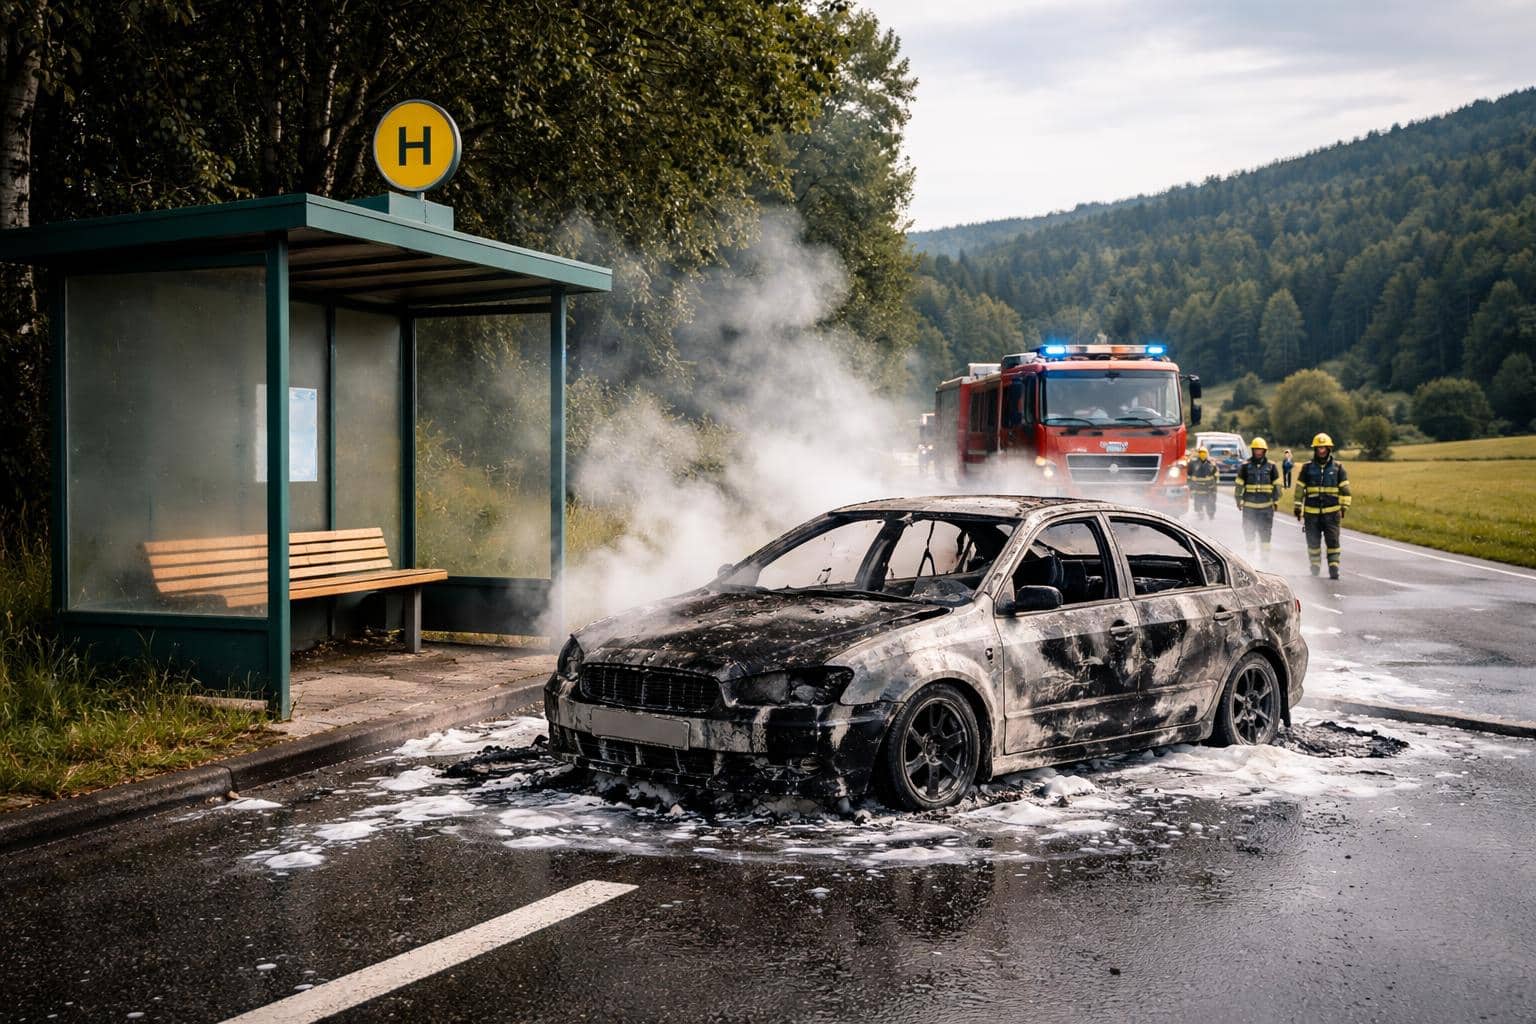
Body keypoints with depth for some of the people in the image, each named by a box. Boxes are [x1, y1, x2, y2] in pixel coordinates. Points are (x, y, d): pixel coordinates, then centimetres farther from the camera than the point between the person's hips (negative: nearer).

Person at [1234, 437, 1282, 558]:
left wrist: (1276, 501, 7)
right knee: (1249, 531, 4)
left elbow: (1277, 485, 9)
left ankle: (1265, 555, 8)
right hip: (1249, 505, 0)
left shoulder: (1271, 466, 4)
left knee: (1265, 532, 1)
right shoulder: (1245, 466, 2)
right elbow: (1239, 484, 7)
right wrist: (1239, 500, 5)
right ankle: (1249, 555, 14)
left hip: (1266, 505, 0)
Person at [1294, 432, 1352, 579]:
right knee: (1313, 542, 5)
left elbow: (1345, 489, 8)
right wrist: (1298, 509, 6)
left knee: (1332, 542, -6)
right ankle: (1315, 569, 17)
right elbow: (1299, 489, 9)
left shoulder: (1337, 467, 5)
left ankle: (1334, 570, -5)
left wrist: (1344, 508, 3)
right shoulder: (1307, 468, 6)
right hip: (1311, 513, 1)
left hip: (1332, 512, -1)